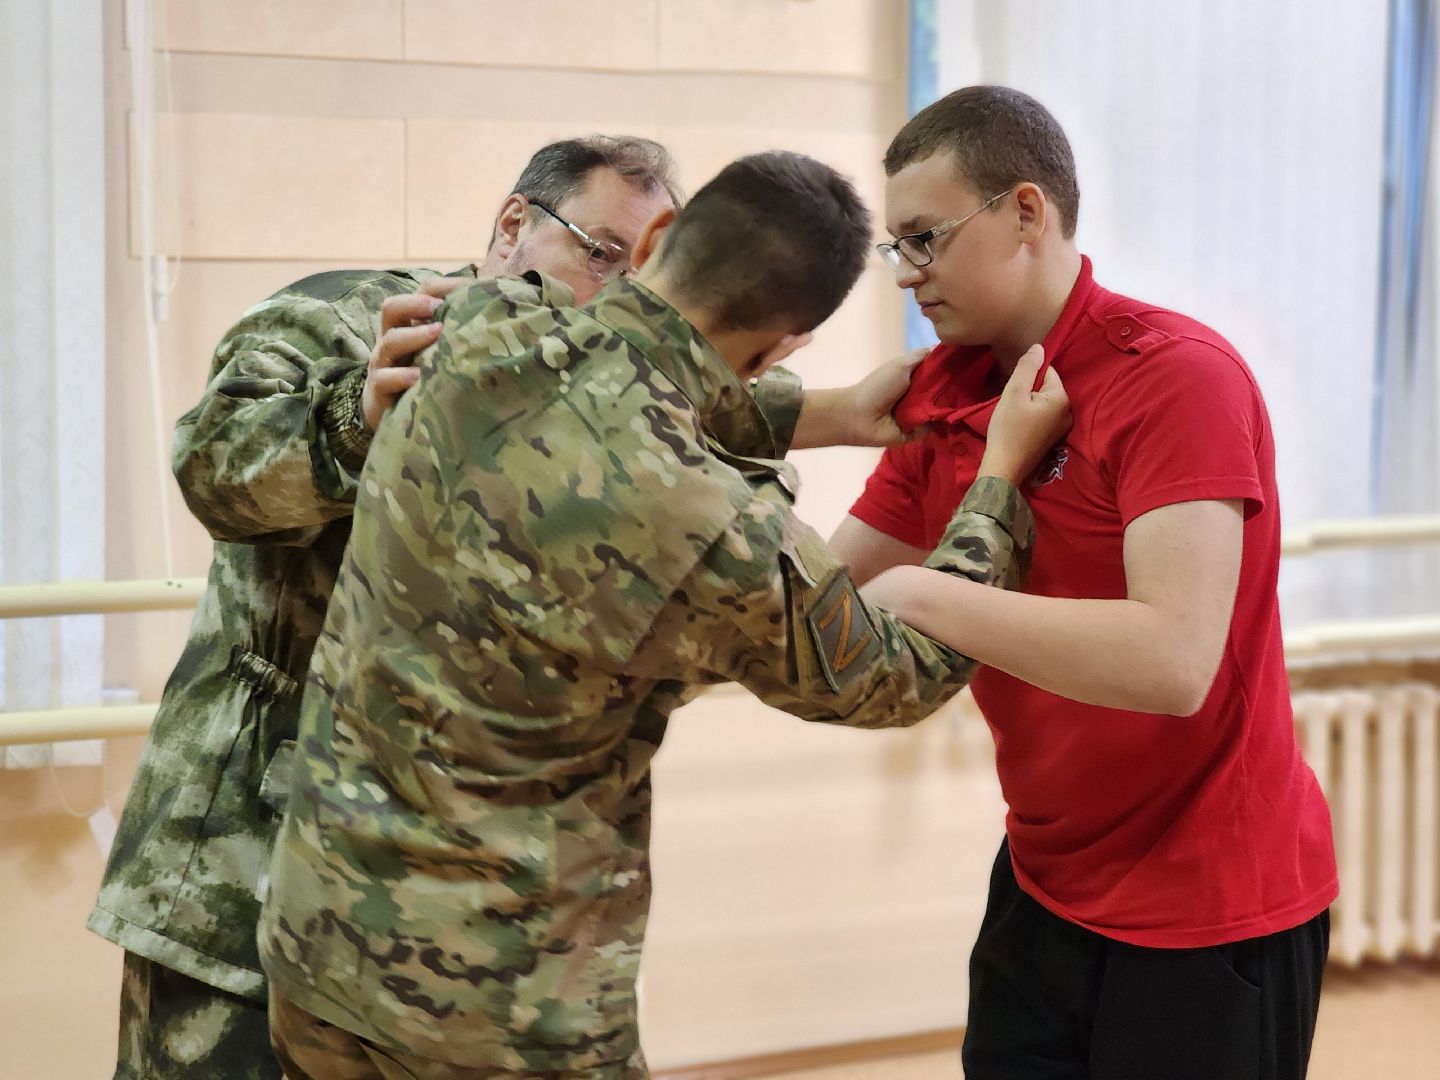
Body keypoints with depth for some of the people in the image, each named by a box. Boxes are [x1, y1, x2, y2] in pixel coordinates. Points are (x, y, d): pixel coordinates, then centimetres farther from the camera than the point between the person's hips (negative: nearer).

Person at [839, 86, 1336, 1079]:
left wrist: (922, 595, -28)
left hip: (1207, 919, -6)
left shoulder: (1178, 377, -20)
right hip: (1046, 888, 7)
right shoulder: (948, 396, 2)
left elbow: (1173, 661, -31)